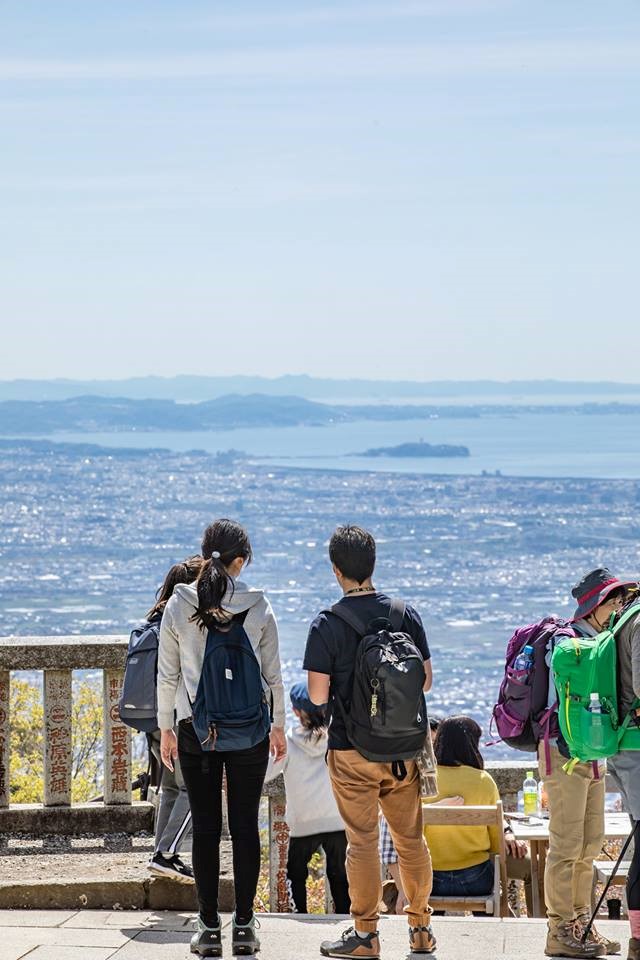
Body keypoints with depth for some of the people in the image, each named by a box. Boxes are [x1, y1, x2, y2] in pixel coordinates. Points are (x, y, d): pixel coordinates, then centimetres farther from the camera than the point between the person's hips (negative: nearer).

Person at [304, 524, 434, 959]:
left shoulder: (327, 625, -11)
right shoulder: (406, 614, 0)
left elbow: (318, 695, -12)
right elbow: (426, 679, 5)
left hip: (352, 749, -3)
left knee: (363, 841, 2)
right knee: (411, 838, 13)